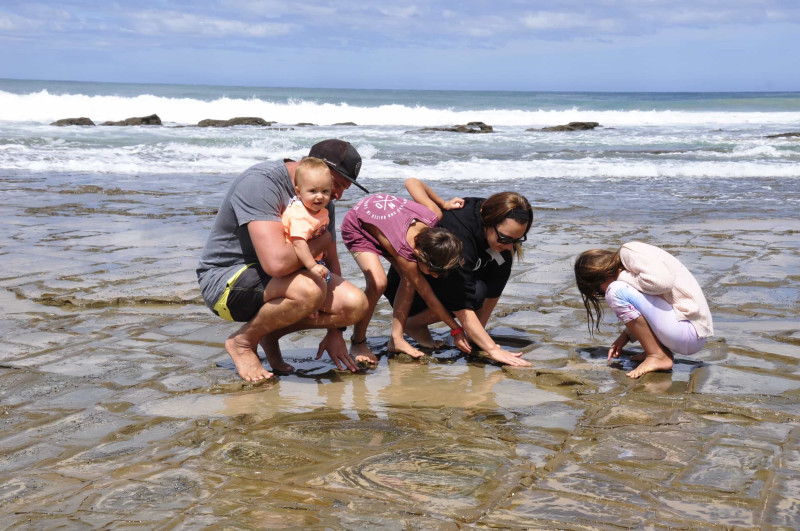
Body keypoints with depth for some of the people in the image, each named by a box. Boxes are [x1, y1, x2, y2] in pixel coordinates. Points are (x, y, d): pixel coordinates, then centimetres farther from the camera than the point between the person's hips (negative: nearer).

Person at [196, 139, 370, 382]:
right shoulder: (260, 182, -24)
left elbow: (331, 263, 10)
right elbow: (277, 262, -37)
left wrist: (334, 332, 7)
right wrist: (322, 241, -18)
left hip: (273, 280, 8)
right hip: (225, 281, -8)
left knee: (356, 304, -12)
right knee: (310, 289, -35)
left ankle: (270, 333, 9)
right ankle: (242, 341, -7)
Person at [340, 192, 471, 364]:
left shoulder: (432, 219, -28)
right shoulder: (402, 249, -41)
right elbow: (426, 293, -29)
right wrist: (456, 329, -23)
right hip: (356, 226, -7)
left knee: (410, 279, -12)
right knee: (377, 282, -28)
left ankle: (396, 339, -3)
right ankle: (357, 343, -10)